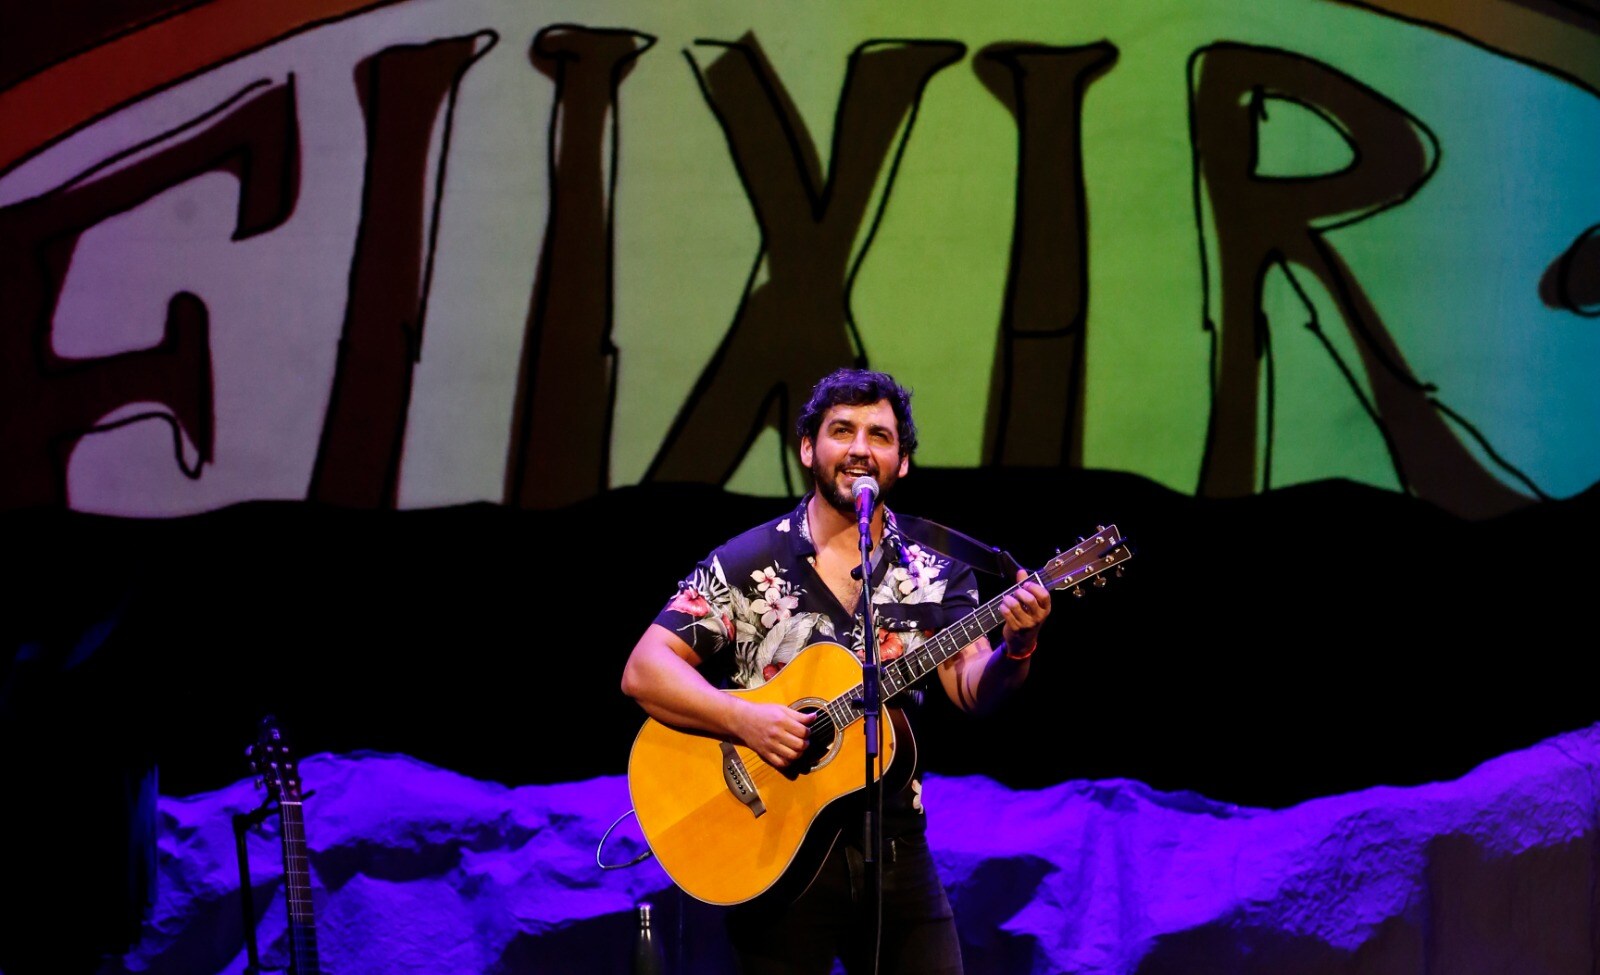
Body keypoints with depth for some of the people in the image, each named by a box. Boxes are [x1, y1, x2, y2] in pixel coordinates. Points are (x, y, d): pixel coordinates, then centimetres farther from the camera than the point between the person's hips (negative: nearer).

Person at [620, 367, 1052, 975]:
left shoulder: (933, 575, 7)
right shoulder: (747, 563, -1)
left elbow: (972, 689, -6)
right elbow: (644, 671, -7)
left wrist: (1015, 647, -28)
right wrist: (744, 720, -21)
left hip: (895, 849, 2)